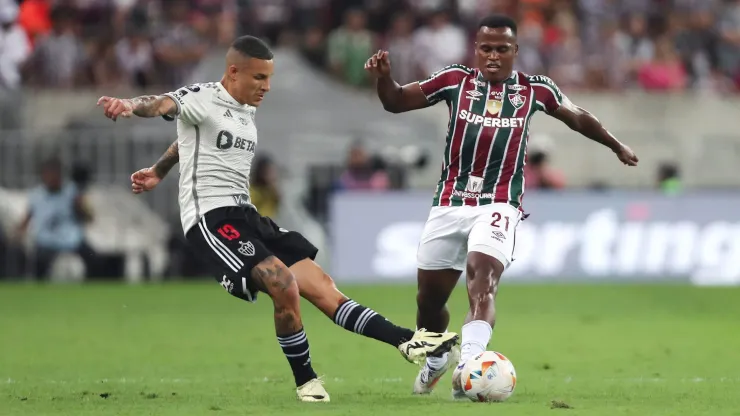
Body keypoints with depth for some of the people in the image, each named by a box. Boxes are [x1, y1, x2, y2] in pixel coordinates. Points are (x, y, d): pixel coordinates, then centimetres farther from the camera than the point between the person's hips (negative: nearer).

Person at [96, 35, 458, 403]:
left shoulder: (247, 112, 19)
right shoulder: (202, 99, -7)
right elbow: (163, 105, -28)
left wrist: (157, 172, 46)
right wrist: (130, 105, -50)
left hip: (246, 216, 9)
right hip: (211, 217, -9)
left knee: (321, 287, 2)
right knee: (285, 285, -24)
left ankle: (406, 342, -3)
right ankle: (306, 383, -10)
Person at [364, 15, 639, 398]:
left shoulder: (535, 90, 6)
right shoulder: (455, 81, 4)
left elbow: (578, 118, 23)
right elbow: (396, 102, 5)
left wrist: (616, 146, 35)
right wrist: (383, 77, -16)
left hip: (499, 206, -2)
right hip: (449, 204, 2)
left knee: (482, 286, -27)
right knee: (429, 299, 11)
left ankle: (468, 364, -43)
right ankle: (435, 360, 39)